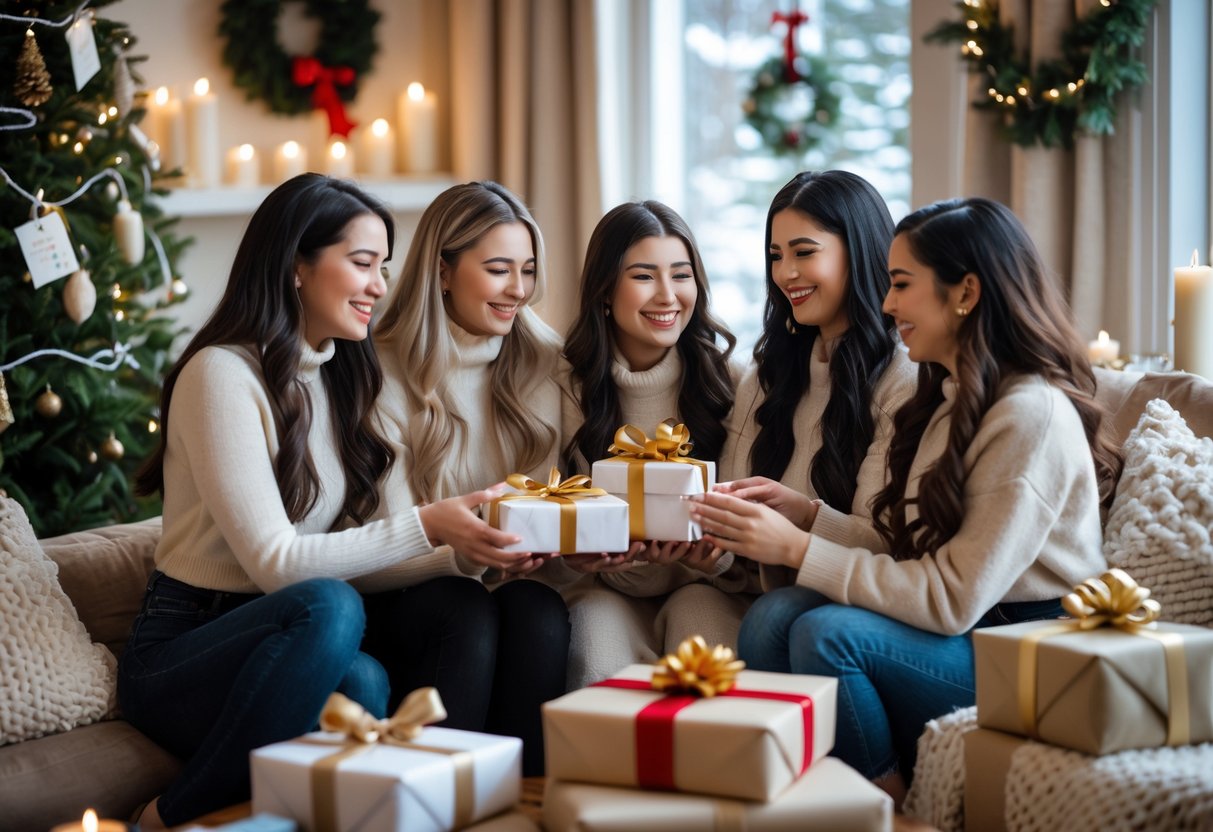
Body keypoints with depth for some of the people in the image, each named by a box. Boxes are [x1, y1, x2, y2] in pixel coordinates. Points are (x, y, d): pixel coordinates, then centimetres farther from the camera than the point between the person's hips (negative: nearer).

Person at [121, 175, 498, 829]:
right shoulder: (222, 374, -11)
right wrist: (431, 522, -21)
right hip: (179, 654, -5)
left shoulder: (343, 381, 12)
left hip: (282, 642, 5)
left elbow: (369, 559, 6)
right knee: (329, 605, -37)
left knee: (366, 681, -31)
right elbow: (274, 561, -18)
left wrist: (466, 554, -12)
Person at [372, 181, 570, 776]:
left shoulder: (542, 366, 9)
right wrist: (451, 537, -33)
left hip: (506, 579, 3)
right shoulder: (385, 372, -4)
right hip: (402, 592, -2)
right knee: (466, 610, -33)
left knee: (538, 610, -29)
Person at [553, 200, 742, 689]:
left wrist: (716, 550, -26)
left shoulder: (725, 370, -1)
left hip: (707, 583, 0)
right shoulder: (573, 380, -1)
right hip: (609, 588, 0)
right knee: (601, 673, -31)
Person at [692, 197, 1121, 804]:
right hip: (967, 636, 7)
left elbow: (952, 600, -20)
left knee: (828, 633, -27)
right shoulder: (949, 400, 12)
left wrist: (797, 549, -18)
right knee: (773, 615, -16)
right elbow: (901, 547, 9)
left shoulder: (1033, 415, -17)